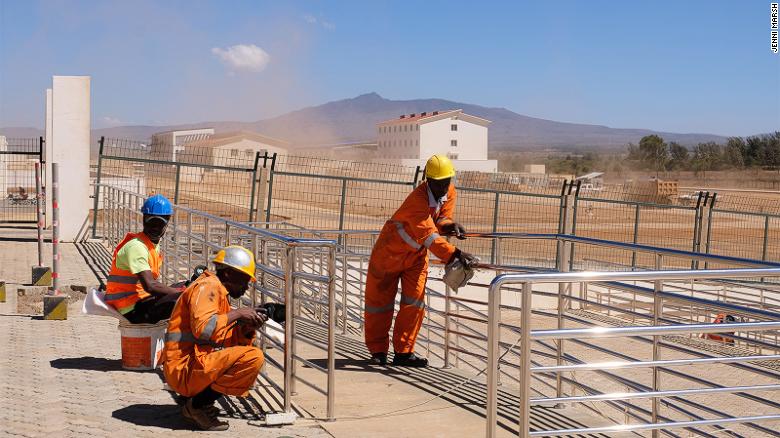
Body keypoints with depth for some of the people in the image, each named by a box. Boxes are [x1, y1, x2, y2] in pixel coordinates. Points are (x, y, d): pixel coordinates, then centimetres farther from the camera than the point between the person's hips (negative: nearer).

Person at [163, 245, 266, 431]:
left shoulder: (220, 293, 21)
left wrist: (248, 328, 0)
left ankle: (194, 397, 9)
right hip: (184, 367, -10)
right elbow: (203, 328, -25)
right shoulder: (208, 286, -8)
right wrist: (237, 313, -14)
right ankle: (198, 404, -10)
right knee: (254, 357, -19)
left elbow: (233, 342, 19)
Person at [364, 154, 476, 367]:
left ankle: (403, 351, 4)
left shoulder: (450, 192, -9)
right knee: (379, 300, 5)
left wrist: (450, 225, -27)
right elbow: (429, 236, -43)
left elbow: (440, 220, -3)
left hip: (417, 254, 6)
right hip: (391, 251, -6)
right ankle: (378, 350, 21)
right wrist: (455, 254, -52)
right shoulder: (418, 199, -34)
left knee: (415, 302, -3)